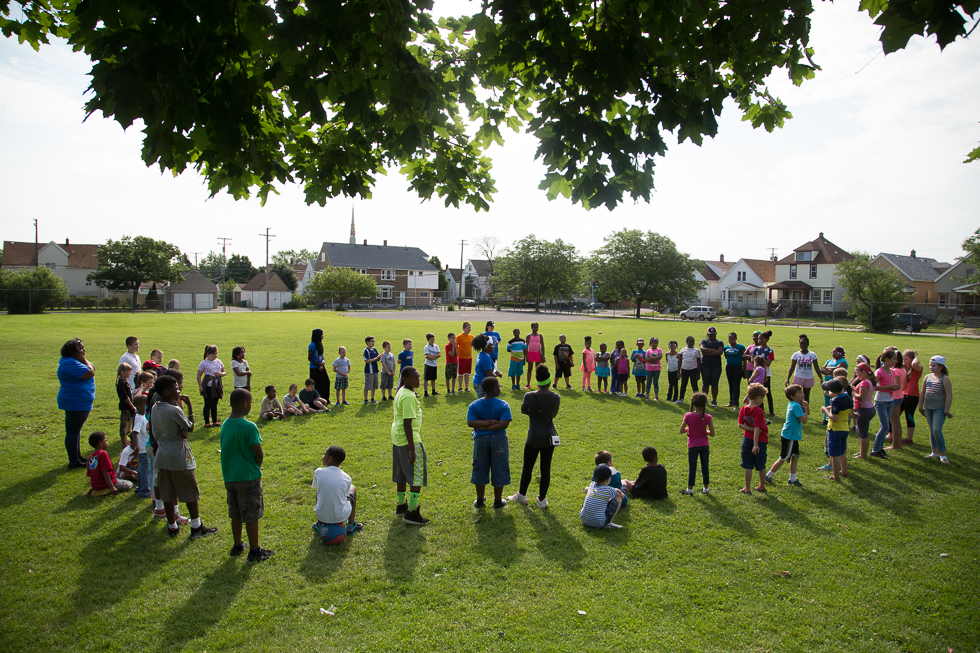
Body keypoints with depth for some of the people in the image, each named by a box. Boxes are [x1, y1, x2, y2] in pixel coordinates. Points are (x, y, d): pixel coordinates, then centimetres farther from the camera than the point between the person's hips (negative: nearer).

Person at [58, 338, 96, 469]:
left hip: (79, 403, 12)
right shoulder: (70, 363, -21)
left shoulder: (68, 361, 13)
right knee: (73, 432, -5)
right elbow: (89, 373, -27)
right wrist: (84, 360, -15)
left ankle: (77, 456, 31)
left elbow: (92, 368, 14)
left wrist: (84, 360, -2)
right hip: (75, 403, -12)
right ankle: (74, 462, 1)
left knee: (76, 430, 20)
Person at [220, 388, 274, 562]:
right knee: (251, 516, 5)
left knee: (236, 515, 19)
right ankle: (254, 552, 14)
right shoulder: (249, 427, -20)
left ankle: (237, 546, 32)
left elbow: (226, 450, 10)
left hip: (229, 477, 7)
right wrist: (257, 466, 6)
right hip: (248, 476, -7)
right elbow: (259, 454, -15)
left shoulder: (225, 425, 2)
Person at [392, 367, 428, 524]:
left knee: (401, 474, 21)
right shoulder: (409, 396, -21)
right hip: (409, 439, -10)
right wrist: (412, 449, -24)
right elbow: (407, 424, -24)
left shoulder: (401, 392, 9)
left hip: (397, 439, 10)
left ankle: (401, 505, 34)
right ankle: (412, 512, -2)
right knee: (417, 476, -4)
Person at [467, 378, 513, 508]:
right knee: (499, 470, 10)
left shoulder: (474, 405, -3)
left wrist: (484, 424, -10)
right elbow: (504, 424, -20)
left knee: (480, 469, 14)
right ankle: (498, 501, 20)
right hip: (498, 439, -2)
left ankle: (480, 500, 24)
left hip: (480, 439, 2)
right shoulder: (503, 405, -10)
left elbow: (470, 423, -15)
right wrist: (491, 423, -13)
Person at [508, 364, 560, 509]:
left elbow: (523, 410, 1)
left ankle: (522, 495, 30)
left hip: (533, 439, -2)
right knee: (546, 468, 11)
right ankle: (542, 500, 21)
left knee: (527, 467, 14)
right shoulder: (556, 397, -9)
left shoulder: (529, 396, -17)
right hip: (549, 438, 2)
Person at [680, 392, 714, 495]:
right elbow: (712, 434, -6)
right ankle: (705, 488, 23)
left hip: (693, 445, -1)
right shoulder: (707, 417, -11)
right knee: (705, 466, 14)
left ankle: (690, 489, 12)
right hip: (704, 445, 1)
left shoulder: (688, 416, -13)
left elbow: (681, 431, -11)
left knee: (692, 467, 7)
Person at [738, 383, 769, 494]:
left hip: (747, 439, 3)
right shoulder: (759, 411, -18)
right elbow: (757, 428, -22)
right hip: (760, 440, -3)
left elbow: (740, 425, -5)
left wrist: (752, 429, -9)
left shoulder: (743, 409, -2)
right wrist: (755, 445, -23)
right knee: (761, 466, 14)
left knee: (748, 466, 7)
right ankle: (762, 486, 30)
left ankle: (747, 489, 11)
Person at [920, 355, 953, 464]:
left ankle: (943, 455, -3)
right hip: (928, 408, 6)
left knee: (937, 430, -13)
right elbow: (922, 392, 15)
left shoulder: (944, 379, -9)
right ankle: (934, 452, 23)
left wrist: (946, 410, -13)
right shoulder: (927, 377, 7)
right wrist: (921, 406, 14)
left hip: (939, 408, -6)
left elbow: (949, 395, -11)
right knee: (932, 431, 13)